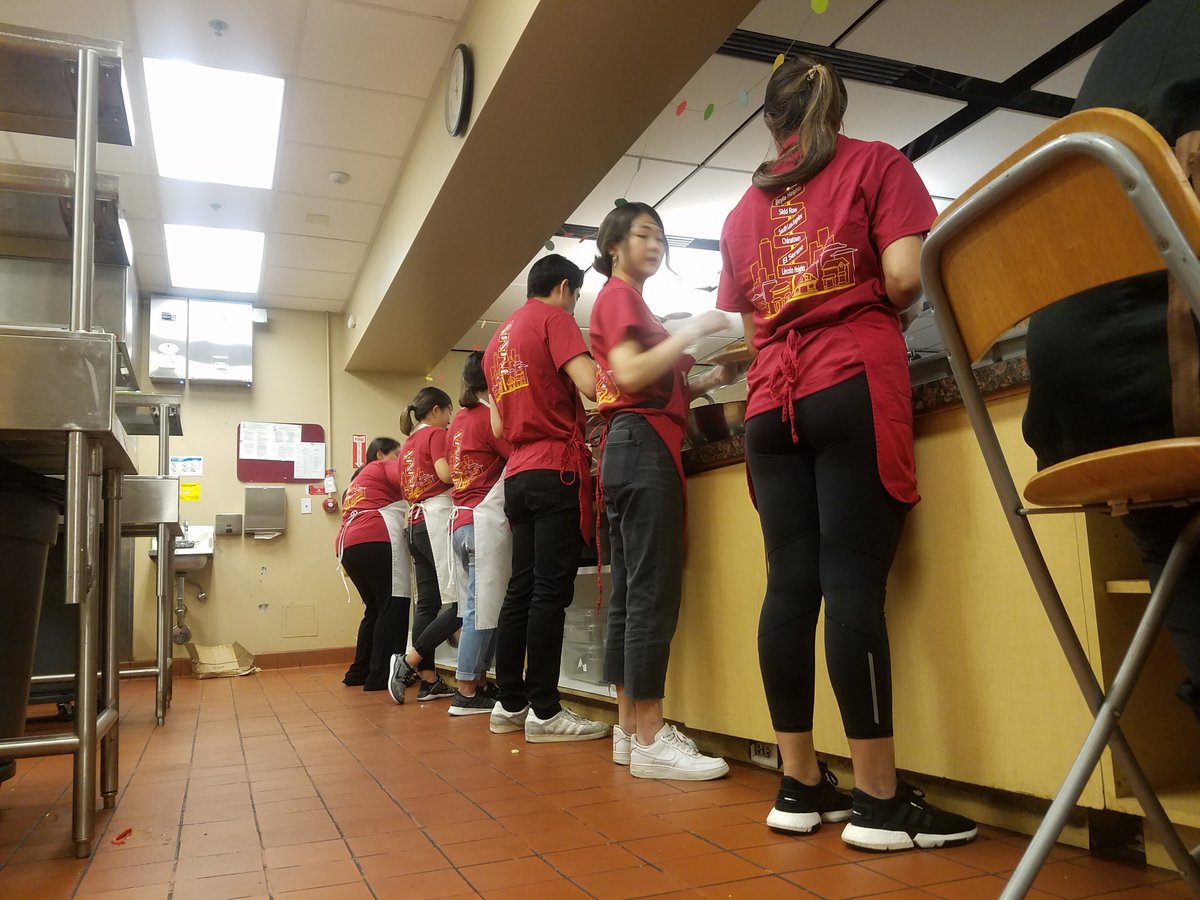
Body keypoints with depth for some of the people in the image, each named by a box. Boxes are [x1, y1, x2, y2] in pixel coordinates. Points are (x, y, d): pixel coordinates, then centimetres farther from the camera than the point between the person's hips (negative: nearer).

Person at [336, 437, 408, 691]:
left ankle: (359, 672, 17)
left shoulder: (357, 479, 34)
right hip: (375, 541, -9)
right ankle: (381, 675, -10)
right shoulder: (383, 467, 11)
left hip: (349, 545, 9)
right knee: (393, 606, -7)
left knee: (376, 608, 16)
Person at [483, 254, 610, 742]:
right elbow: (591, 384, -15)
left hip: (518, 474, 8)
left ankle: (510, 703, 13)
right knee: (551, 592, -7)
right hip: (557, 469, -8)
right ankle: (544, 712, -4)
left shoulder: (498, 339, 22)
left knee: (521, 590, 9)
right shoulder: (554, 318, -1)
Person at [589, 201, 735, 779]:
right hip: (644, 444, -10)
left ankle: (630, 730, 12)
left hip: (631, 449, 10)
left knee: (629, 594, 7)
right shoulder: (619, 295, -1)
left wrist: (707, 381, 7)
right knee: (654, 592, -13)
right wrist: (691, 332, -13)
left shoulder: (630, 301, 26)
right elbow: (630, 374, -17)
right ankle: (650, 739, -10)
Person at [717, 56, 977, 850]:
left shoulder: (745, 209, 21)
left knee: (791, 585, 1)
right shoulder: (876, 163, 9)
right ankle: (879, 799, -5)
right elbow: (905, 277, -4)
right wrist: (879, 311, 16)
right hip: (855, 384, -4)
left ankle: (800, 786, 6)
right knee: (854, 582, -9)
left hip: (771, 401, 4)